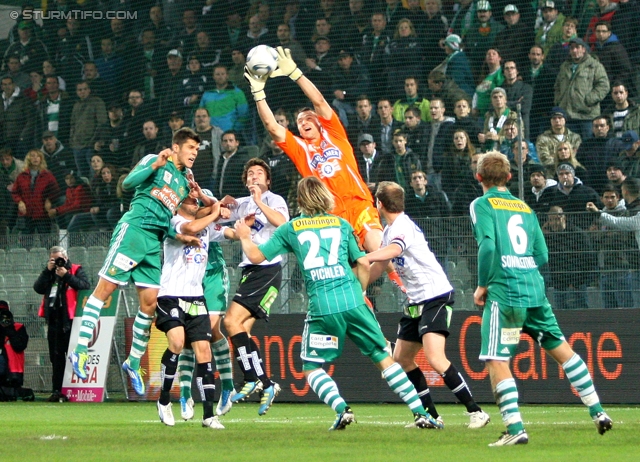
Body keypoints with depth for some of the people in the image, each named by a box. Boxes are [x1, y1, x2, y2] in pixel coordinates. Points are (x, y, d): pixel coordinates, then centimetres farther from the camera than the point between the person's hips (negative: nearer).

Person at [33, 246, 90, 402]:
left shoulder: (76, 270, 5)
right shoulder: (48, 273, 18)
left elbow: (85, 285, -13)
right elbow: (38, 288, 3)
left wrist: (66, 275, -14)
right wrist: (48, 271, -3)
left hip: (70, 319, -5)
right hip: (53, 319, 5)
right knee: (56, 358, 7)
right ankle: (57, 391, 9)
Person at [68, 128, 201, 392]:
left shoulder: (185, 181, 21)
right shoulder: (155, 161, 2)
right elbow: (128, 183, -13)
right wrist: (154, 166, -24)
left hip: (156, 242, 7)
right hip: (134, 229, -7)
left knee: (149, 303, 2)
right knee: (105, 288, -8)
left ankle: (134, 363, 13)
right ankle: (81, 351, -8)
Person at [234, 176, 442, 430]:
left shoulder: (290, 229, 10)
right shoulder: (341, 224, 15)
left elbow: (256, 256, 12)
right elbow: (363, 263, 11)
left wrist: (244, 237, 31)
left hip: (322, 308, -2)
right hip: (352, 302, 2)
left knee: (311, 367, 12)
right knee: (383, 357, 9)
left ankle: (341, 408, -13)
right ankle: (420, 412, 4)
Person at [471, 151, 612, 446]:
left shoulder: (482, 205, -1)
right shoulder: (525, 208, 17)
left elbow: (487, 245, -16)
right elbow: (542, 255, 14)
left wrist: (482, 285, -5)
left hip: (504, 292, -6)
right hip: (534, 289, 6)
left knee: (496, 361, -3)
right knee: (561, 349, 15)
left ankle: (515, 429, -14)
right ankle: (598, 413, 17)